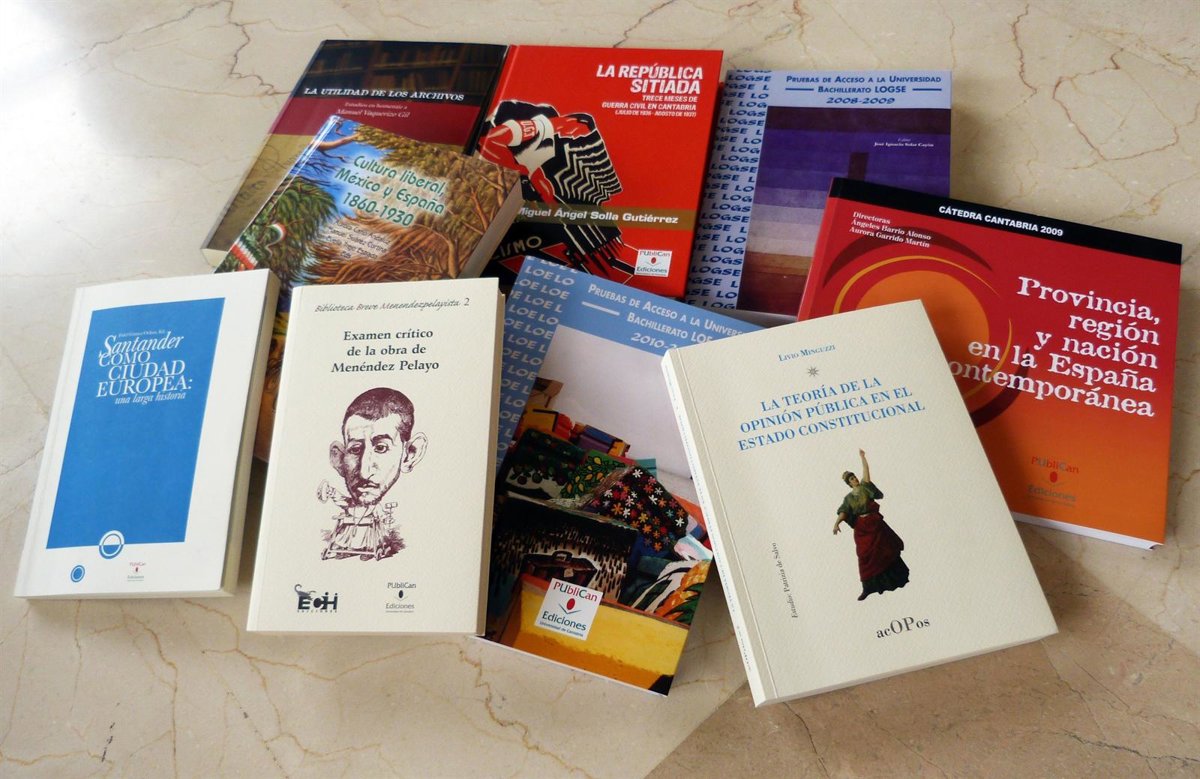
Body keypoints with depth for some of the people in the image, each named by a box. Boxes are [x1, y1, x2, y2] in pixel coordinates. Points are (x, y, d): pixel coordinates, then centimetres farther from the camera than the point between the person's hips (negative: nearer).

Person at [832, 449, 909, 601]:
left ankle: (895, 578, 26)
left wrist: (862, 457, -9)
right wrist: (836, 523, -24)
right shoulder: (848, 497, 4)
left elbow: (866, 470, -4)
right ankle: (868, 588, 5)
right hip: (862, 527, 0)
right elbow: (843, 512, -8)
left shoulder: (864, 486, 6)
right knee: (866, 555, 0)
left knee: (886, 550, 8)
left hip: (875, 523, 1)